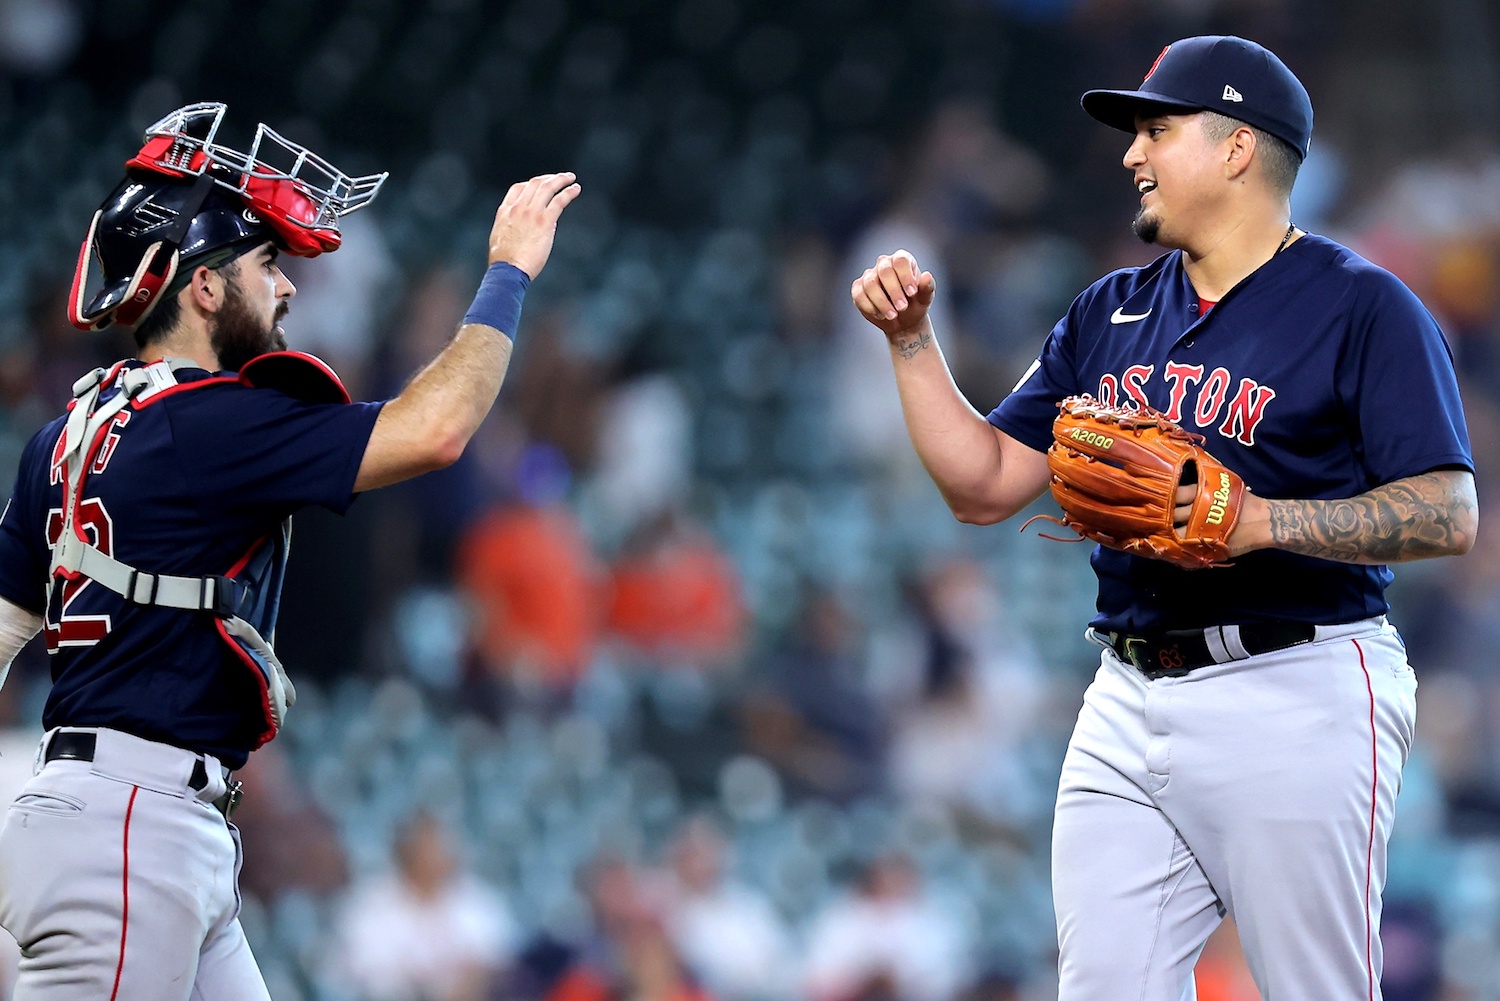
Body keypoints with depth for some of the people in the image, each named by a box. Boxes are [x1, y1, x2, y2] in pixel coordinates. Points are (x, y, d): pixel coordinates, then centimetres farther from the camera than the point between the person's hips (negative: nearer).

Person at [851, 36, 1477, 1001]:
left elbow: (1450, 514, -13)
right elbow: (985, 484, 17)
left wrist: (1264, 521, -23)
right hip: (1130, 701, 6)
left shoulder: (1363, 307, -4)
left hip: (1296, 701, -6)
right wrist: (912, 339, 7)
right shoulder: (1112, 314, 17)